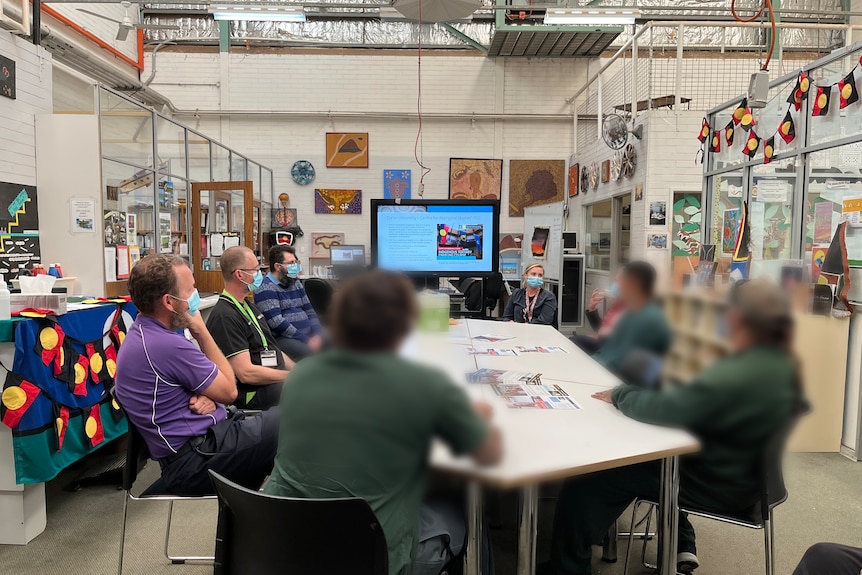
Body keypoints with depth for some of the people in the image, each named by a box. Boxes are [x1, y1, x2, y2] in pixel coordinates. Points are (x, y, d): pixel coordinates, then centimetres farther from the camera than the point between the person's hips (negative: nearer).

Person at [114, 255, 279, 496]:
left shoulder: (143, 333, 8)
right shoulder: (167, 345, -23)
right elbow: (229, 390, -9)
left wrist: (207, 397, -9)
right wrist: (201, 331, -6)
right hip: (196, 461, -10)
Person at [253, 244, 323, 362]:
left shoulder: (296, 283, 20)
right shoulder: (266, 288, -6)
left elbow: (310, 311, 20)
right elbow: (276, 322, -16)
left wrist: (316, 335, 0)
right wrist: (306, 340, -18)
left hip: (307, 335, 8)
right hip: (281, 338, -7)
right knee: (310, 353, -34)